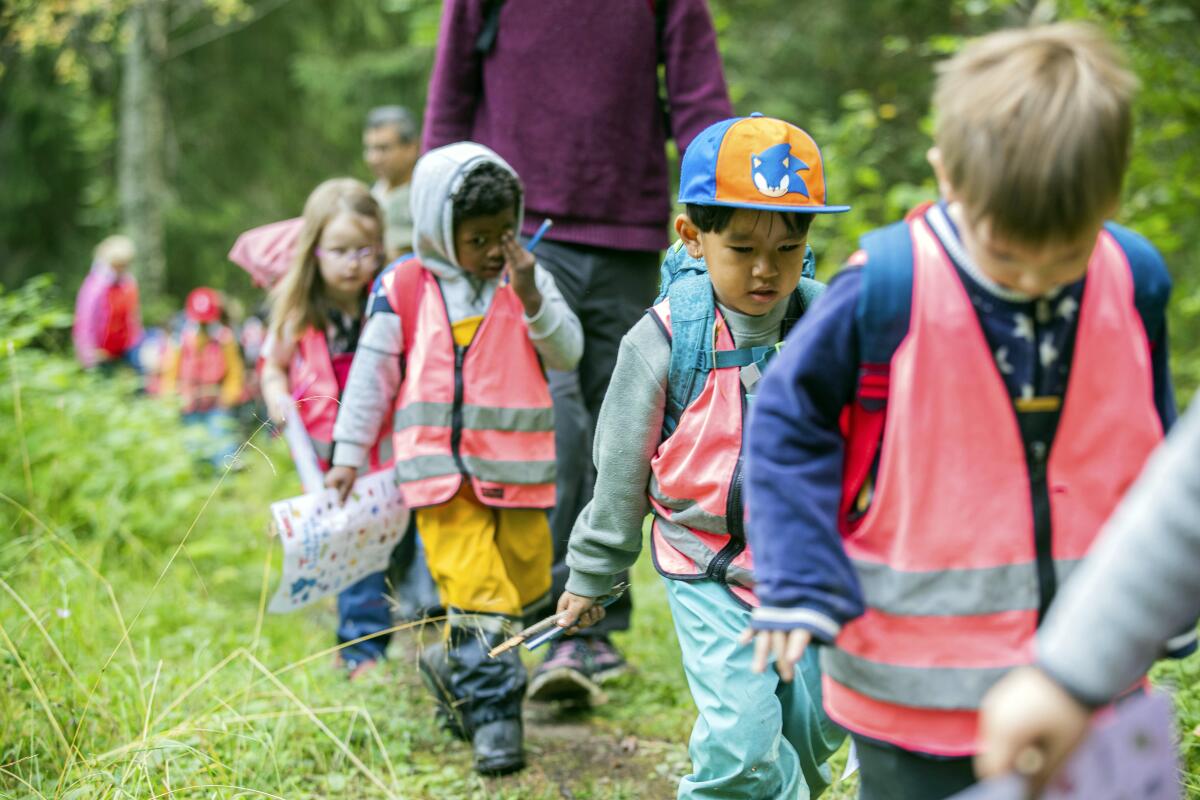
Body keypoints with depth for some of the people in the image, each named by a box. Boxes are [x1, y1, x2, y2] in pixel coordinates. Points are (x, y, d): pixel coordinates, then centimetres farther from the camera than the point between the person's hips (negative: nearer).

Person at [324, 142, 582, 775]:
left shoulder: (528, 279, 5)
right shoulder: (405, 289, 0)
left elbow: (568, 353, -1)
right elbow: (373, 371, 5)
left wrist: (532, 298, -16)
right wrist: (349, 451, 4)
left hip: (517, 466, 3)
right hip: (442, 467, -3)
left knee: (526, 586, 11)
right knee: (476, 589, -11)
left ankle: (453, 664, 34)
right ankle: (492, 712, -5)